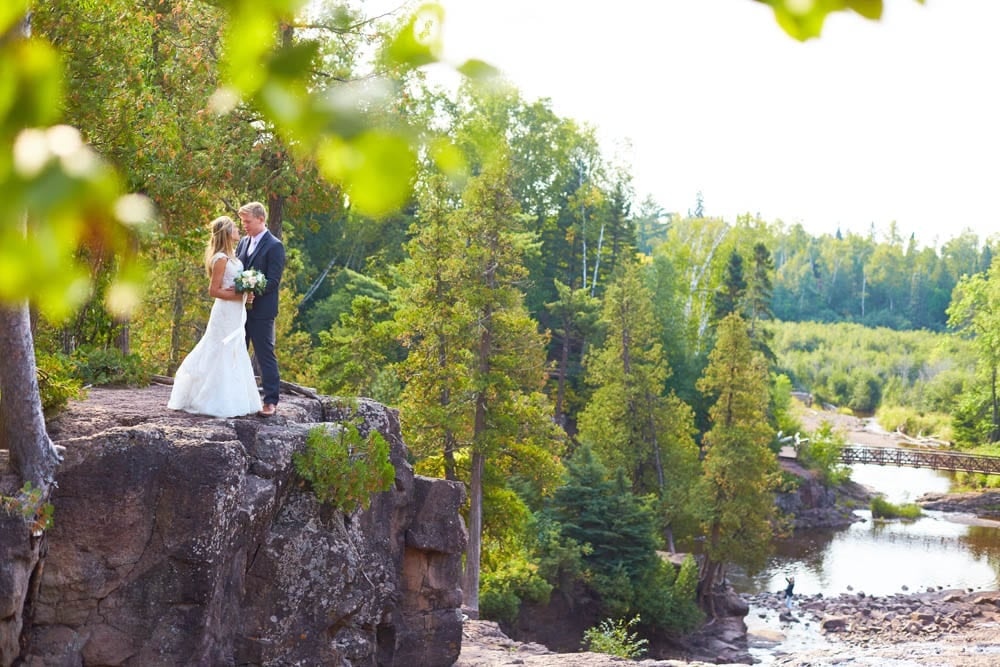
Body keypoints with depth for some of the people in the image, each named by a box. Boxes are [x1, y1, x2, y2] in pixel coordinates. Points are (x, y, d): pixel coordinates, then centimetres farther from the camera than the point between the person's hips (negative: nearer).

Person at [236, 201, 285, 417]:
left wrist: (252, 293, -26)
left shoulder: (274, 246, -9)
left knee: (265, 355, -3)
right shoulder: (244, 242, 14)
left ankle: (271, 401, 2)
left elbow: (273, 280, -15)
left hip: (261, 310, -8)